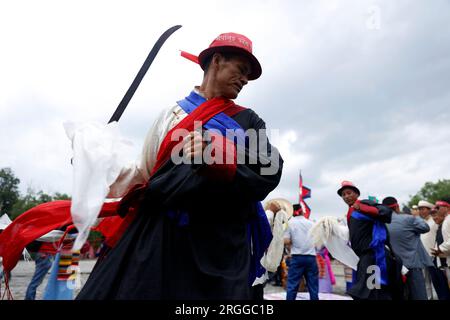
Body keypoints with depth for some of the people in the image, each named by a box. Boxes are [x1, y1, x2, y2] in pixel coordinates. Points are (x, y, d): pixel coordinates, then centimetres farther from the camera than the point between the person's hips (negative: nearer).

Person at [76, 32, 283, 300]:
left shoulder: (247, 120, 10)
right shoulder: (174, 113, 12)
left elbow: (270, 170, -5)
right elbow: (146, 171, 16)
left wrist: (217, 153, -19)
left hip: (218, 241, 0)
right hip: (156, 232, 1)